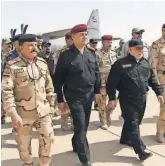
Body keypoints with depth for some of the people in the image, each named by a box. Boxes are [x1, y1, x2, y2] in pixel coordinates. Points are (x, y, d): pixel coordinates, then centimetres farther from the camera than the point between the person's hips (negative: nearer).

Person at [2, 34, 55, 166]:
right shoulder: (12, 66, -10)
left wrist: (51, 105, 11)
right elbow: (6, 91, -14)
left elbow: (49, 86, 11)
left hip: (43, 111, 3)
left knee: (48, 139, 8)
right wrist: (13, 114, -20)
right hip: (23, 113, -3)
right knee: (24, 144, 12)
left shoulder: (42, 63, 5)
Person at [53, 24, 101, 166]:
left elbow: (96, 73, 14)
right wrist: (60, 99, -8)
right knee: (80, 126, -4)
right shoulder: (66, 55, -10)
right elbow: (58, 79, -8)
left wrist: (97, 91, 10)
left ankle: (76, 145, 39)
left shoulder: (91, 53, 7)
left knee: (84, 125, 15)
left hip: (89, 94, 5)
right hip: (74, 96, -5)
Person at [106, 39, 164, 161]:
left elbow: (152, 79, 15)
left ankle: (125, 139, 40)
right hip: (127, 100, -6)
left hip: (142, 99, 7)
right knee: (133, 124, -7)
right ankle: (141, 151, -5)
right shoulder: (120, 64, -11)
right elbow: (111, 83, -12)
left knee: (135, 122, 18)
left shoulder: (145, 63, 8)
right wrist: (112, 98, -15)